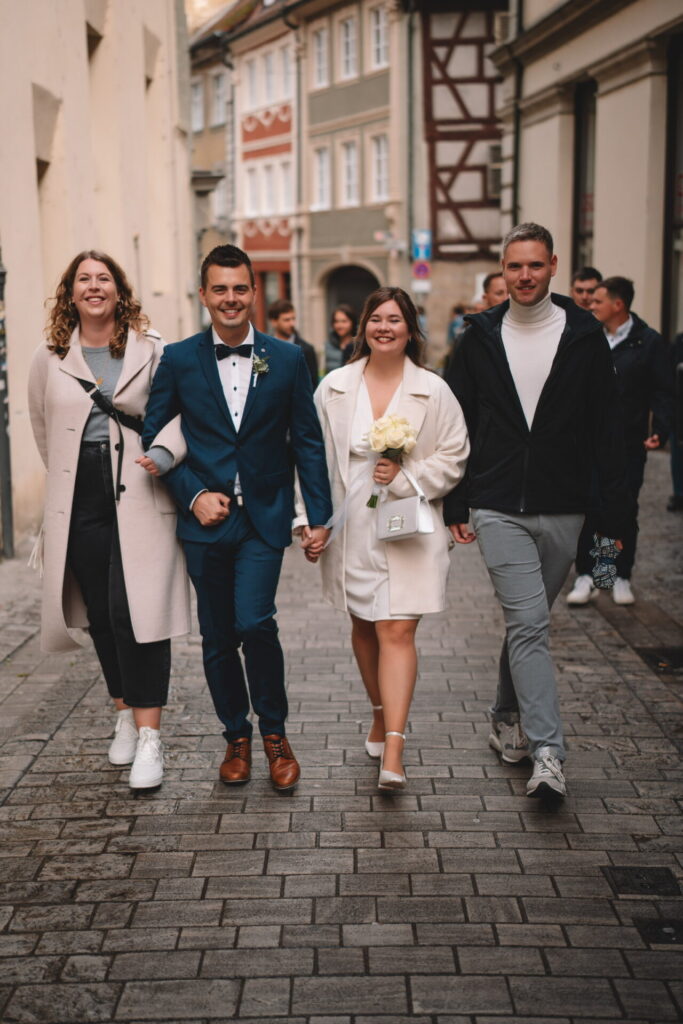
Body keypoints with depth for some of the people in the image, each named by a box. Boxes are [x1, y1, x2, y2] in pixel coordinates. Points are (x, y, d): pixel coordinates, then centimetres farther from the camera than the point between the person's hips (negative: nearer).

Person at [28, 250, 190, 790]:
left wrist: (162, 453, -24)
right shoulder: (50, 359, 9)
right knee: (101, 615, 10)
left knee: (136, 611, -10)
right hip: (80, 502, 4)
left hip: (139, 497, -3)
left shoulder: (152, 351, -1)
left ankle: (149, 737, -6)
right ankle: (125, 715, 26)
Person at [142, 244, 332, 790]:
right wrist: (193, 495, -6)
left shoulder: (287, 359, 3)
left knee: (254, 623, -15)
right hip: (205, 518, 1)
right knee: (217, 637, 7)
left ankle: (274, 732, 8)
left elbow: (307, 440, 5)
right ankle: (237, 735, 26)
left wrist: (319, 515, 0)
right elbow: (154, 436, 5)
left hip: (264, 518, -1)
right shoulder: (178, 360, 3)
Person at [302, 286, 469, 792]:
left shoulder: (433, 390, -2)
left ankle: (393, 750, -13)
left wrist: (405, 476, -14)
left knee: (397, 633, -11)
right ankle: (383, 715, 36)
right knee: (364, 628, 15)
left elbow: (454, 457, 1)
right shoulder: (334, 388, 3)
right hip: (351, 528, 3)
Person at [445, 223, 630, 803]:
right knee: (529, 623, -12)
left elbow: (606, 430, 2)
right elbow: (459, 427, 9)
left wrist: (614, 511, -2)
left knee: (526, 621, 14)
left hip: (562, 512, 1)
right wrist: (454, 506, 6)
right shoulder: (481, 338, 5)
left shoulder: (584, 337, 2)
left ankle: (508, 717, 36)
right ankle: (547, 753, -13)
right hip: (498, 510, -1)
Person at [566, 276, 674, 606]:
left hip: (628, 443, -2)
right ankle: (585, 576, 11)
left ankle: (622, 577, 19)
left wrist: (660, 431, -13)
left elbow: (663, 393, -2)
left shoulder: (649, 342, -2)